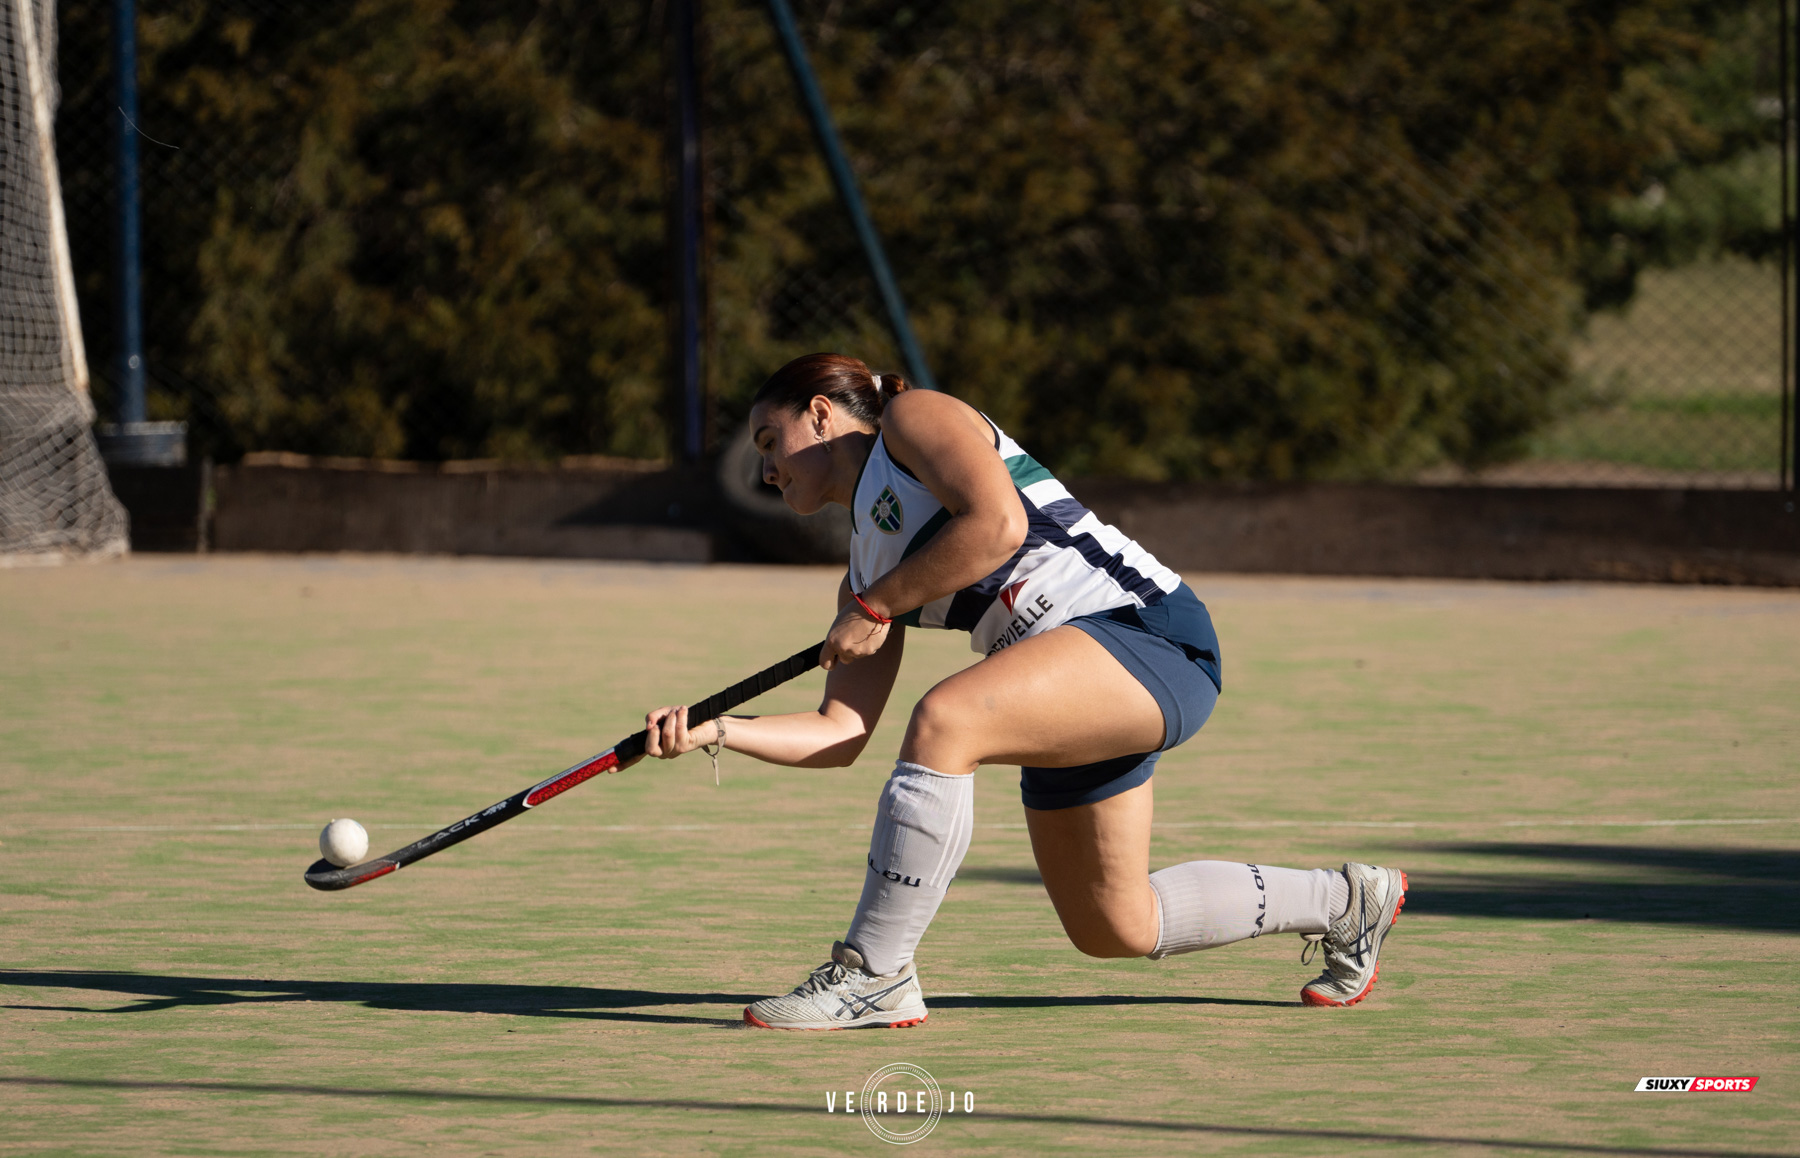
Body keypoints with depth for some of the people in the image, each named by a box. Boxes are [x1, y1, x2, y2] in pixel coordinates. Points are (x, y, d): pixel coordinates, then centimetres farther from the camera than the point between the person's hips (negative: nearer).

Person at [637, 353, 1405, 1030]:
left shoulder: (913, 417, 1)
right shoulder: (866, 570, 22)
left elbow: (997, 522, -18)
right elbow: (841, 734, 14)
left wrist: (876, 607, -10)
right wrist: (713, 732, 2)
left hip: (1137, 620, -10)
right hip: (1079, 703, 10)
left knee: (942, 721, -32)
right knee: (1113, 930, 17)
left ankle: (875, 976, -24)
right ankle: (1343, 903, 38)